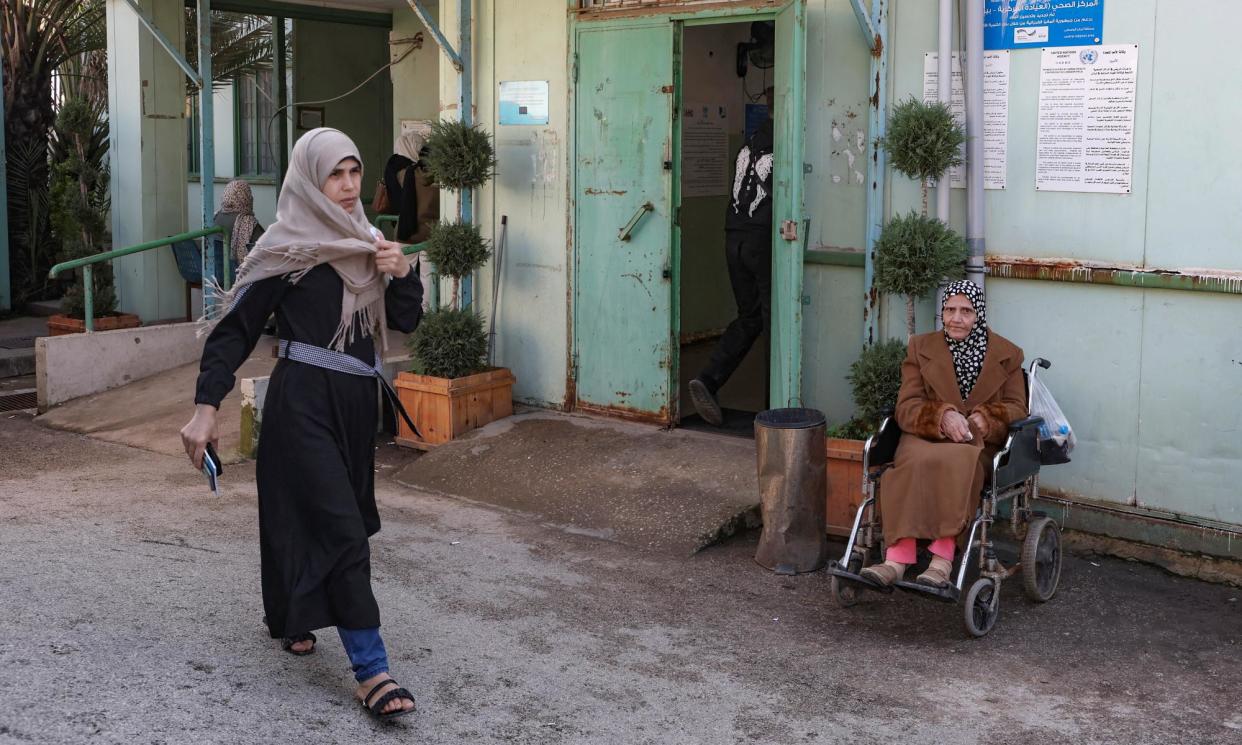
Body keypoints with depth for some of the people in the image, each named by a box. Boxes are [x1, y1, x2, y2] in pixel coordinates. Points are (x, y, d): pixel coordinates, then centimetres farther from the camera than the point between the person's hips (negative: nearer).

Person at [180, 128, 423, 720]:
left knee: (311, 515, 19)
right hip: (303, 402, -7)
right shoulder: (287, 248, -8)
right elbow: (235, 328, -10)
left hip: (355, 401, 7)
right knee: (343, 530, -11)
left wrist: (402, 273, -10)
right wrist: (205, 408, -16)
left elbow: (405, 321, 10)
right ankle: (370, 670, -10)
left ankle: (290, 616, 42)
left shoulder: (364, 243, 11)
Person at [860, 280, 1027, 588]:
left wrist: (983, 420, -16)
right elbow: (906, 407, 3)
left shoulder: (1006, 354, 11)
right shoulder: (921, 347, 12)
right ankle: (897, 559, -46)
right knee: (917, 462, -36)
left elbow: (1016, 409, 7)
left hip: (979, 443, -1)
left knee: (957, 463, -38)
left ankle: (943, 559, -44)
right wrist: (943, 416, -18)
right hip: (925, 438, 1)